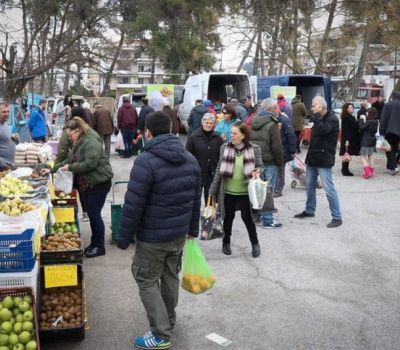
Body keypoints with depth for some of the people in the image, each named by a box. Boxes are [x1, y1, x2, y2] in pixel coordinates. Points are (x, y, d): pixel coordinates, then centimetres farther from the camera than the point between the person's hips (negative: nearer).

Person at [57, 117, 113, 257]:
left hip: (99, 183, -10)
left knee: (94, 214, -4)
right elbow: (71, 160, 17)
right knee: (91, 213, 15)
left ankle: (99, 246, 9)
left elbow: (90, 163, -28)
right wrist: (56, 167, 5)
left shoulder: (91, 142, -19)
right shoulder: (79, 142, 14)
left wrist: (70, 167, -21)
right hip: (88, 183, 10)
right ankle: (94, 243, 26)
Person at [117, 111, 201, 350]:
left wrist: (124, 237, -9)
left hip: (152, 236, -7)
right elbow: (196, 198, 10)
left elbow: (133, 205, -19)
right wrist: (193, 228, 20)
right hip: (180, 233, 7)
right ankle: (169, 321, 38)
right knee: (171, 277, 21)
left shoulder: (146, 162, -20)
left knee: (147, 281, 7)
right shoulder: (190, 159, 3)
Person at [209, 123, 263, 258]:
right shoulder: (225, 148, -4)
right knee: (228, 217, 13)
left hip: (246, 192, -1)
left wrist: (257, 173, -19)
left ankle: (255, 244, 26)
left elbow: (260, 166, 6)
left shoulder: (254, 149, -7)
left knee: (247, 218, 6)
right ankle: (226, 242, 34)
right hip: (228, 191, 2)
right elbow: (219, 170, 1)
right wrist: (213, 190, 2)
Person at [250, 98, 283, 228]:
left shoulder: (253, 122, 10)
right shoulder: (272, 124, -13)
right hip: (269, 163, -7)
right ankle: (267, 220, 3)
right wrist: (280, 162, -4)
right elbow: (277, 147, -16)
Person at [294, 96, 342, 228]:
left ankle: (337, 217, -3)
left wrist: (317, 115, -20)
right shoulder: (319, 118, 14)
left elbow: (323, 130, -30)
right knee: (309, 185, 17)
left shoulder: (332, 119, -13)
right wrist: (310, 153, 16)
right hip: (313, 157, 9)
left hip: (324, 158, -9)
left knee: (328, 188, -9)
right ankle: (309, 210, 33)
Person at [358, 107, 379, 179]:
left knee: (363, 156, -4)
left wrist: (361, 119, -10)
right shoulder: (376, 122, 6)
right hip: (372, 140, 9)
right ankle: (371, 171, 23)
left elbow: (361, 127, -21)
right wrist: (364, 120, 6)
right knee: (371, 156, 17)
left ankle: (367, 172, -15)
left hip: (366, 141, -9)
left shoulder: (368, 122, -20)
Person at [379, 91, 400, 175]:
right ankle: (389, 167, 18)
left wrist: (381, 131, -4)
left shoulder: (388, 105, -3)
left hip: (389, 130, -3)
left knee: (389, 149, 2)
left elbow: (383, 119, -7)